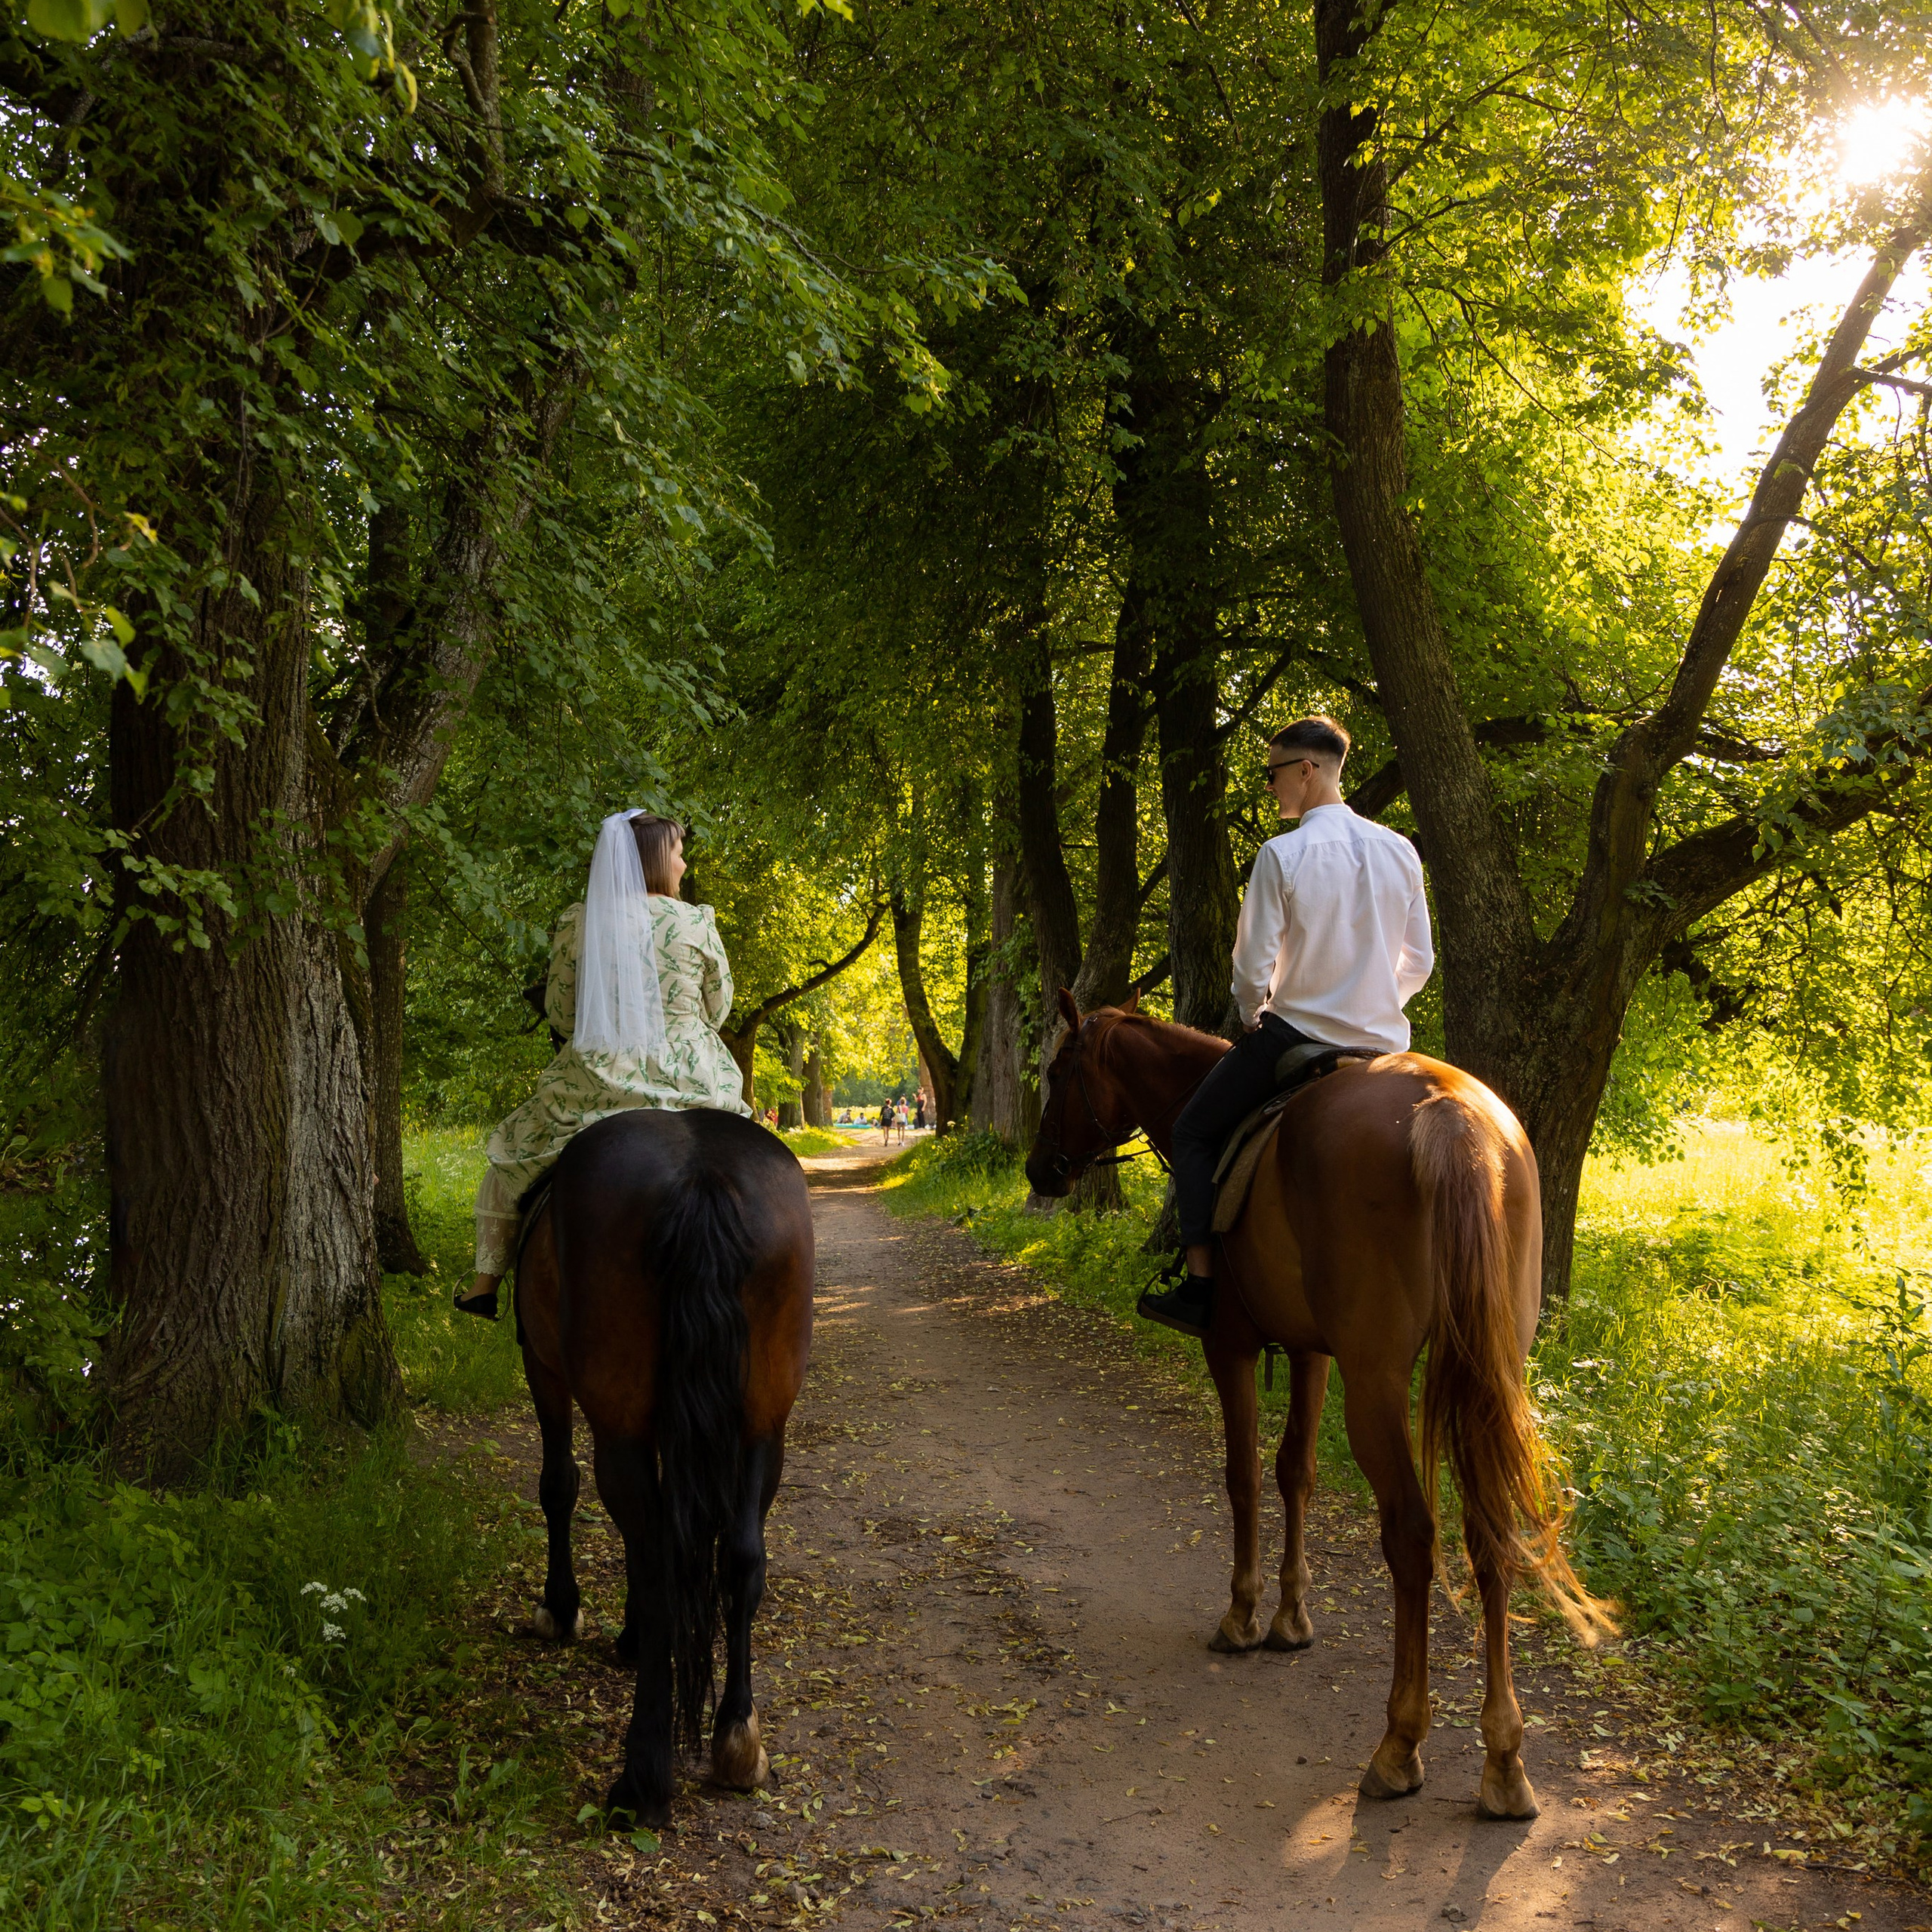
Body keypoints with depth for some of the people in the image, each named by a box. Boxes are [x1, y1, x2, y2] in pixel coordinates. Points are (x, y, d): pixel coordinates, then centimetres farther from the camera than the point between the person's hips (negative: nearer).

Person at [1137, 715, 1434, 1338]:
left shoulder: (1282, 855, -14)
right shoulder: (1401, 852, 3)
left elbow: (1253, 968, -14)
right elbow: (1419, 963, 8)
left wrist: (1253, 1022, 6)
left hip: (1294, 1036, -5)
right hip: (1384, 1046, 5)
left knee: (1194, 1130, 12)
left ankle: (1199, 1285, 2)